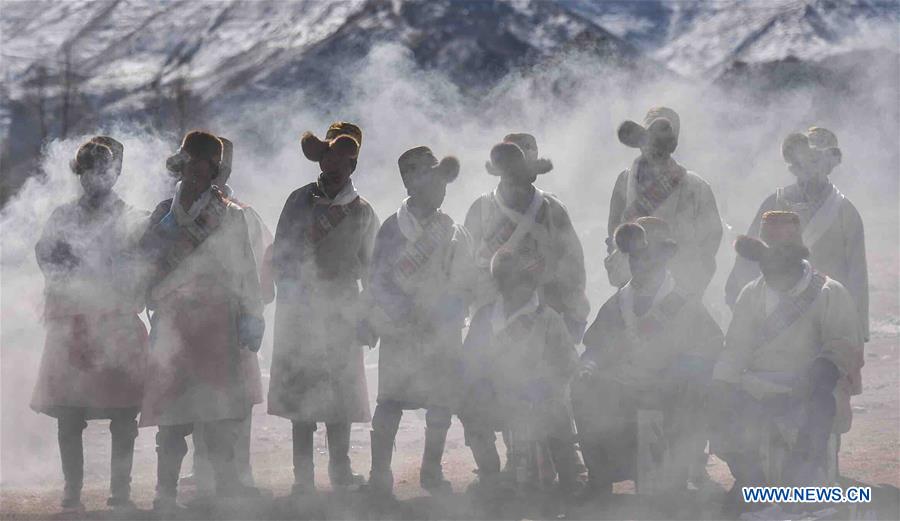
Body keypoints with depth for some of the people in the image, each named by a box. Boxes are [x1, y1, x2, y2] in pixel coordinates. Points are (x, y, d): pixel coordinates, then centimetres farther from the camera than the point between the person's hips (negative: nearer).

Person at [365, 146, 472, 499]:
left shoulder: (453, 232, 9)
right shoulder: (394, 228, -2)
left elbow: (464, 284, 12)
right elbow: (379, 281, -6)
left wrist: (449, 317, -2)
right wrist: (408, 312, -16)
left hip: (443, 333, 3)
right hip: (401, 330, -3)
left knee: (442, 403, 3)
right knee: (391, 400, -7)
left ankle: (431, 471, 17)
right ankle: (380, 473, -2)